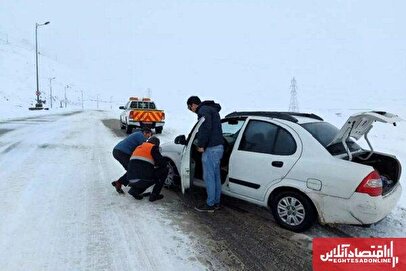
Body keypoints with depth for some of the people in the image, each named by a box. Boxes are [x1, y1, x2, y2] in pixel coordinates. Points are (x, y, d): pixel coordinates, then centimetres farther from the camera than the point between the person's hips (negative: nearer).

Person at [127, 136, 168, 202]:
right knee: (164, 170, 9)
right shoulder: (153, 148, 1)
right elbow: (162, 163, -2)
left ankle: (134, 190, 16)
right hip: (142, 180, -8)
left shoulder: (138, 148, 24)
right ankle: (154, 195, 8)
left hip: (131, 180, 8)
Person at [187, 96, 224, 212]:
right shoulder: (212, 109, 22)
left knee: (208, 177, -2)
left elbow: (206, 128, -24)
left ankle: (210, 204, 7)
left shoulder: (203, 110, -10)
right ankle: (216, 202, 24)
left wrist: (201, 145, -17)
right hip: (218, 147, 10)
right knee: (215, 176, 15)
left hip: (211, 148, -10)